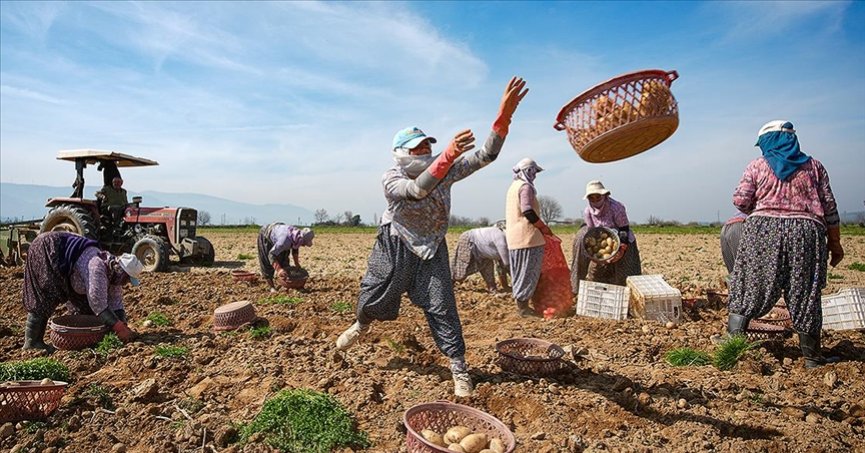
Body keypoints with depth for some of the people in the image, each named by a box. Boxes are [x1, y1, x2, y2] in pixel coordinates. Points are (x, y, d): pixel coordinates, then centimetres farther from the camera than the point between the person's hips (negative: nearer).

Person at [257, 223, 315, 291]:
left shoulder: (299, 236, -22)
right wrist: (278, 270, -56)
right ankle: (271, 287, 3)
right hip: (265, 236, -7)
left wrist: (297, 264, -1)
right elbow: (271, 255, -46)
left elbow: (295, 249, 1)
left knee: (283, 260, 2)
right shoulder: (286, 240, -45)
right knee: (268, 262, -6)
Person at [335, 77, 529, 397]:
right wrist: (449, 154, -56)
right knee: (374, 297, 13)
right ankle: (361, 325, 50)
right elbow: (419, 189, -44)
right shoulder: (390, 179, -23)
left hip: (431, 249, 1)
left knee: (441, 307, -5)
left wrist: (504, 115, -36)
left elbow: (485, 156, -22)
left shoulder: (444, 169, -13)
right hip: (395, 247, -1)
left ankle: (459, 367, 9)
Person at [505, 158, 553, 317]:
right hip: (528, 237, -10)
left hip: (514, 237, 10)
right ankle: (522, 305, 0)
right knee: (529, 272, -3)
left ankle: (520, 304, 21)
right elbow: (528, 211, -21)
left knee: (520, 272, 14)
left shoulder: (513, 186, 20)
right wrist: (544, 228, -11)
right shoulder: (525, 186, -10)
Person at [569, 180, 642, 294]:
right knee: (594, 271, 5)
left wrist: (621, 250, -30)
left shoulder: (616, 208, -24)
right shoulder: (587, 212, -9)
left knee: (623, 277, -9)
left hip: (622, 244, -5)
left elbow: (624, 230, -20)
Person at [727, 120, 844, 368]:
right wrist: (835, 243, 14)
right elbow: (829, 208, 9)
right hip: (806, 233, 2)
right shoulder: (814, 166, 11)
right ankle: (812, 356, 18)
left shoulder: (757, 166, 5)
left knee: (750, 288, 6)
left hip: (763, 230, -1)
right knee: (805, 294, 9)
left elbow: (740, 200, -4)